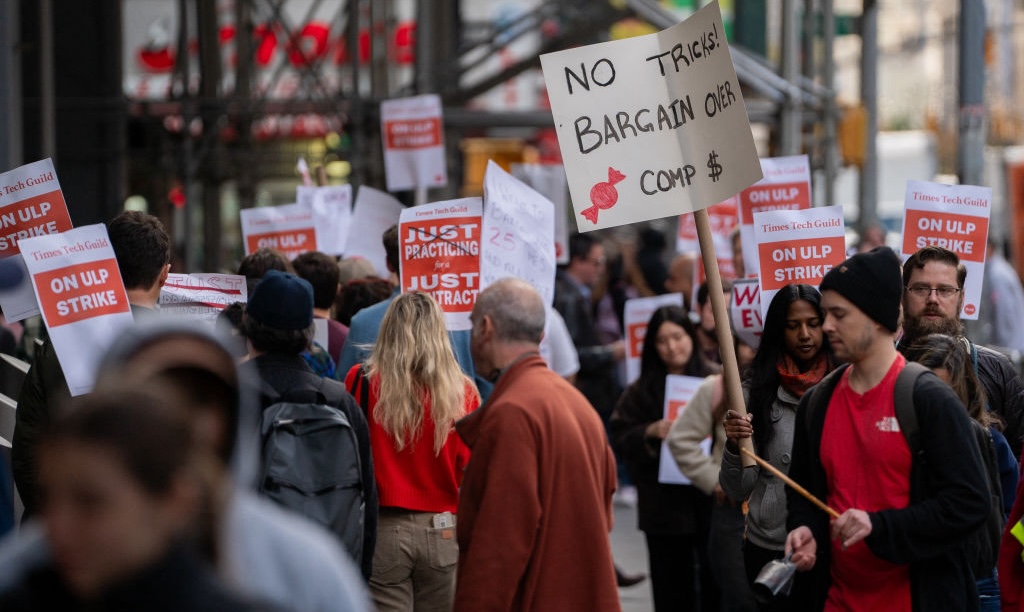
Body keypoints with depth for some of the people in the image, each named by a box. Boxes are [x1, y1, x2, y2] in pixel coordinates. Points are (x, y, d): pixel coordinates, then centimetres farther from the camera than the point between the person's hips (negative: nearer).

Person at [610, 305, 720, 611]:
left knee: (715, 586, 0)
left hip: (710, 500, -2)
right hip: (664, 505, 2)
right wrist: (650, 432, -12)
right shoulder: (642, 390, 7)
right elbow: (619, 439, 4)